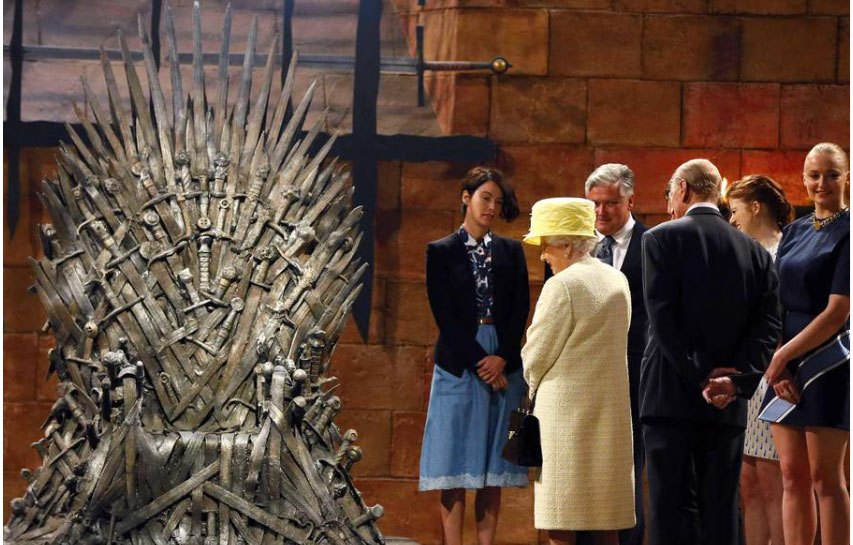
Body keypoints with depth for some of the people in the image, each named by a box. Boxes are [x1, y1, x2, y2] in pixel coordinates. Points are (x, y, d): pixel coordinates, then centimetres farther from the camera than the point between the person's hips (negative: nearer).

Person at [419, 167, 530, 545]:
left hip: (503, 366, 3)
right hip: (458, 366, -3)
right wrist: (479, 363, -11)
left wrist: (502, 358, -9)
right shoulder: (441, 252, 3)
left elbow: (521, 310, 6)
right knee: (455, 466, -4)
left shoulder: (511, 251, 12)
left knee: (493, 468, 3)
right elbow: (444, 315, -4)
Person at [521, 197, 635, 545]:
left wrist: (534, 385, 13)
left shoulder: (561, 286, -13)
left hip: (566, 411, -7)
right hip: (612, 410, 7)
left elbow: (535, 357, -8)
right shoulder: (618, 282, 10)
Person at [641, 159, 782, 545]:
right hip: (728, 409, 4)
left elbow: (664, 320, -11)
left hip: (672, 397, -4)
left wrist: (701, 378, -9)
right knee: (720, 510, 8)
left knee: (672, 511, -5)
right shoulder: (754, 251, 10)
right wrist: (738, 377, -6)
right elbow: (768, 322, 1)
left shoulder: (662, 239, -3)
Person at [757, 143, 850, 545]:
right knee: (793, 476, 6)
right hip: (786, 366, 6)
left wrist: (782, 356, -13)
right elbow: (776, 305, 8)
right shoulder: (794, 232, 14)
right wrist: (778, 369, -5)